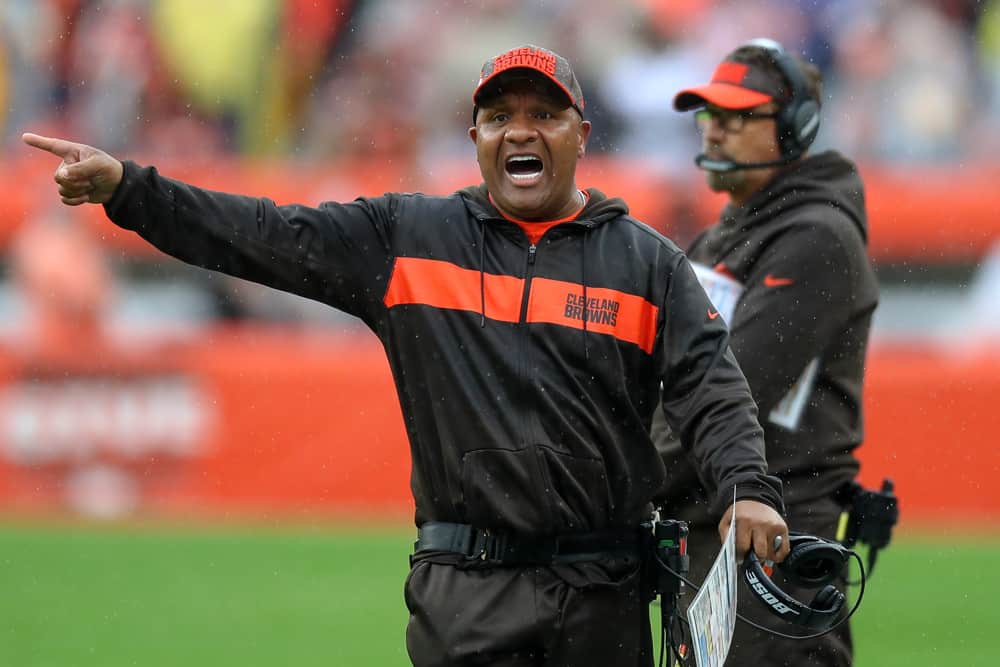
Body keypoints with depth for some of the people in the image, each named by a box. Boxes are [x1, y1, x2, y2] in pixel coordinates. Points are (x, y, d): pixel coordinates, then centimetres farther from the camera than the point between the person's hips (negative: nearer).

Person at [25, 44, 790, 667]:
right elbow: (265, 236, 3)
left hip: (603, 594, 1)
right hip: (463, 590, -1)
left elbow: (710, 389, 0)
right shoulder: (407, 238, 8)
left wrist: (747, 486, -19)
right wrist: (127, 187, -7)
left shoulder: (648, 261, 8)